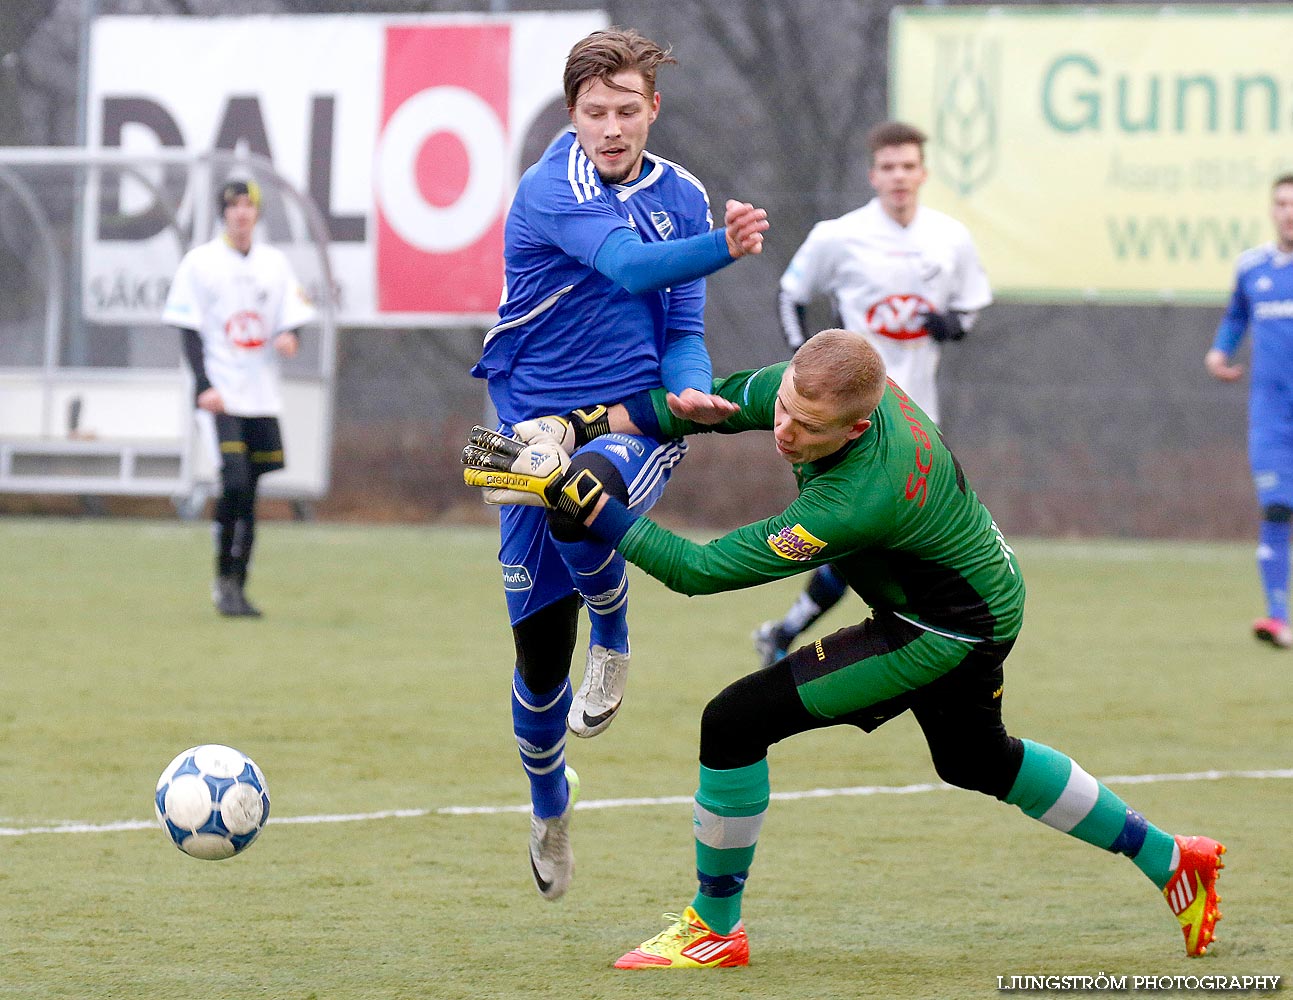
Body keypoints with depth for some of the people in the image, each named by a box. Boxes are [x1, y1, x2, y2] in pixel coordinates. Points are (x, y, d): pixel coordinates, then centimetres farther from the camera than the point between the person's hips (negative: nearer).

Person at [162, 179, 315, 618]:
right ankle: (224, 580, -5)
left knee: (249, 492, 4)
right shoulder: (200, 262, 0)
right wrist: (204, 386, -14)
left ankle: (237, 587, 11)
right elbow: (189, 330, -3)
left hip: (263, 396, 4)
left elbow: (293, 315, 13)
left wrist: (289, 336, -12)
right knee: (235, 483, -17)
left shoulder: (274, 262, 11)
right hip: (221, 395, -4)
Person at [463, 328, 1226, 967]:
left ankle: (716, 929, 4)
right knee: (976, 762, 32)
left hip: (945, 633, -9)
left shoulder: (858, 500, -39)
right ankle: (1167, 860, 44)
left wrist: (579, 495, -35)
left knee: (736, 723, -11)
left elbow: (701, 569, -34)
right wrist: (608, 422, -8)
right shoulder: (819, 382, -18)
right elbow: (727, 399, 3)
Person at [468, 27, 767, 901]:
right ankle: (549, 808, 30)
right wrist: (721, 249, -48)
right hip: (536, 426, -1)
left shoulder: (682, 198, 6)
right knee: (541, 658, 2)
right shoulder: (551, 190, -12)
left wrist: (690, 393, -13)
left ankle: (615, 637, -7)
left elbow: (682, 328, 10)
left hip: (636, 416, 1)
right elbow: (631, 266, -30)